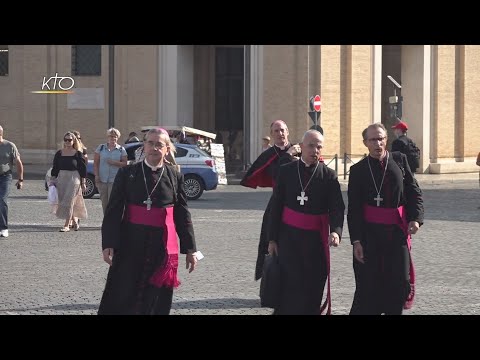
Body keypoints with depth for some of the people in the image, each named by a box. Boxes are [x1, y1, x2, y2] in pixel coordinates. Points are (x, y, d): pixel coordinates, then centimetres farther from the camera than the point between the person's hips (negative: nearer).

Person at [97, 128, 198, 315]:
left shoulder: (175, 177, 4)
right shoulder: (127, 173, 1)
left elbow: (183, 214, 7)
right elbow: (113, 210, -1)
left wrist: (190, 249, 7)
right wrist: (108, 244, -8)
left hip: (163, 248, 1)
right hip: (131, 245, -1)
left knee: (157, 301, 6)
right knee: (121, 298, -3)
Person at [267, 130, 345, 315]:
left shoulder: (329, 175, 1)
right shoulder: (286, 171, 2)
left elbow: (337, 208, -7)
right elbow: (276, 207, 5)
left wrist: (335, 231, -26)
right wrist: (272, 239, 2)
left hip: (315, 238, 0)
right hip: (288, 236, 0)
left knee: (314, 287, 4)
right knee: (292, 285, -4)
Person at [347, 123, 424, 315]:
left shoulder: (400, 160, 5)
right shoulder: (358, 170, 0)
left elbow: (414, 191, 6)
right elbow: (354, 209, -1)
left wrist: (416, 217, -9)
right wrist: (356, 240, -7)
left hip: (398, 230, 2)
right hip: (370, 232, -2)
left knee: (400, 281, 5)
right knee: (369, 284, -1)